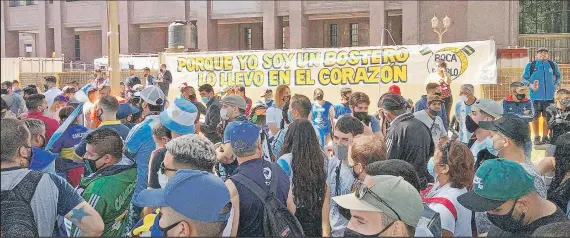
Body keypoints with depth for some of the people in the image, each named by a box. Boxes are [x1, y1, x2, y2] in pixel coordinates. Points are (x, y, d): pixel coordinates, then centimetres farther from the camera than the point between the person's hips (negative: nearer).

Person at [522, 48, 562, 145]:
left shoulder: (553, 65, 8)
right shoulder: (530, 65, 2)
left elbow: (558, 76, 22)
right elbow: (524, 78, 6)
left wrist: (556, 84, 6)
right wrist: (530, 85, -11)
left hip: (549, 96, 2)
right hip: (536, 96, -2)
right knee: (535, 117, 1)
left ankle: (545, 137, 14)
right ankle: (536, 137, 11)